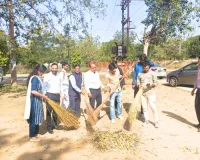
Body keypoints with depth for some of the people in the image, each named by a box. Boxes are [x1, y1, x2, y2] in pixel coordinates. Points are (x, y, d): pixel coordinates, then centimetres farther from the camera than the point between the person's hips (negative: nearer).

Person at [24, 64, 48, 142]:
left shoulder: (35, 77, 10)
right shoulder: (35, 78, -21)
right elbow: (33, 91, -27)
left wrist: (42, 96, 13)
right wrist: (43, 96, -17)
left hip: (37, 101, 10)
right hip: (34, 101, -10)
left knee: (36, 117, 19)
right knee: (34, 118, 1)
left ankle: (36, 133, 33)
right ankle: (32, 137, 14)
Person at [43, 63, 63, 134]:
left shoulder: (59, 75, 10)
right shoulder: (47, 76, -5)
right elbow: (44, 86, -7)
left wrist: (62, 94, 14)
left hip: (57, 95, 5)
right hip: (50, 95, -5)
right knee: (49, 111, -2)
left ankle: (55, 124, 35)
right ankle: (49, 127, 5)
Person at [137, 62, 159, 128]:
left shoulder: (152, 73, 1)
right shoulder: (140, 74, 10)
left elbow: (156, 83, -1)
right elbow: (138, 82, 11)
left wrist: (151, 85, -22)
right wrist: (139, 85, -11)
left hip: (151, 93, -3)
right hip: (142, 93, 3)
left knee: (153, 107, -4)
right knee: (144, 107, 9)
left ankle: (156, 122, 7)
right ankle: (146, 120, 23)